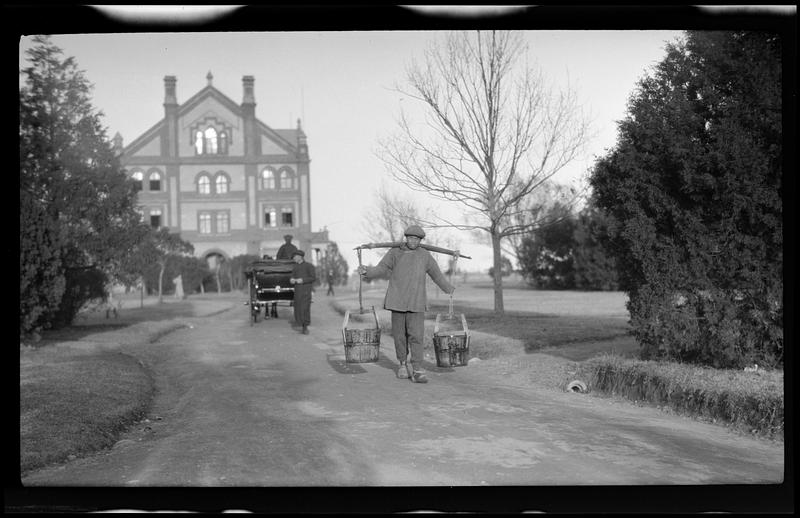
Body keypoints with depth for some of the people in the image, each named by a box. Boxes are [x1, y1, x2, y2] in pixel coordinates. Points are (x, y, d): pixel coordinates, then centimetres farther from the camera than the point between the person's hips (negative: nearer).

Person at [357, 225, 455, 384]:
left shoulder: (425, 256, 6)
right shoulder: (395, 253, 4)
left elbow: (437, 274, 19)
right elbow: (381, 269, -3)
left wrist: (449, 289, 29)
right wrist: (366, 271, -22)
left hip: (416, 303, 0)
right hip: (397, 301, 1)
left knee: (416, 336, -9)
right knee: (399, 335, 5)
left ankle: (417, 371, -11)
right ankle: (403, 363, 24)